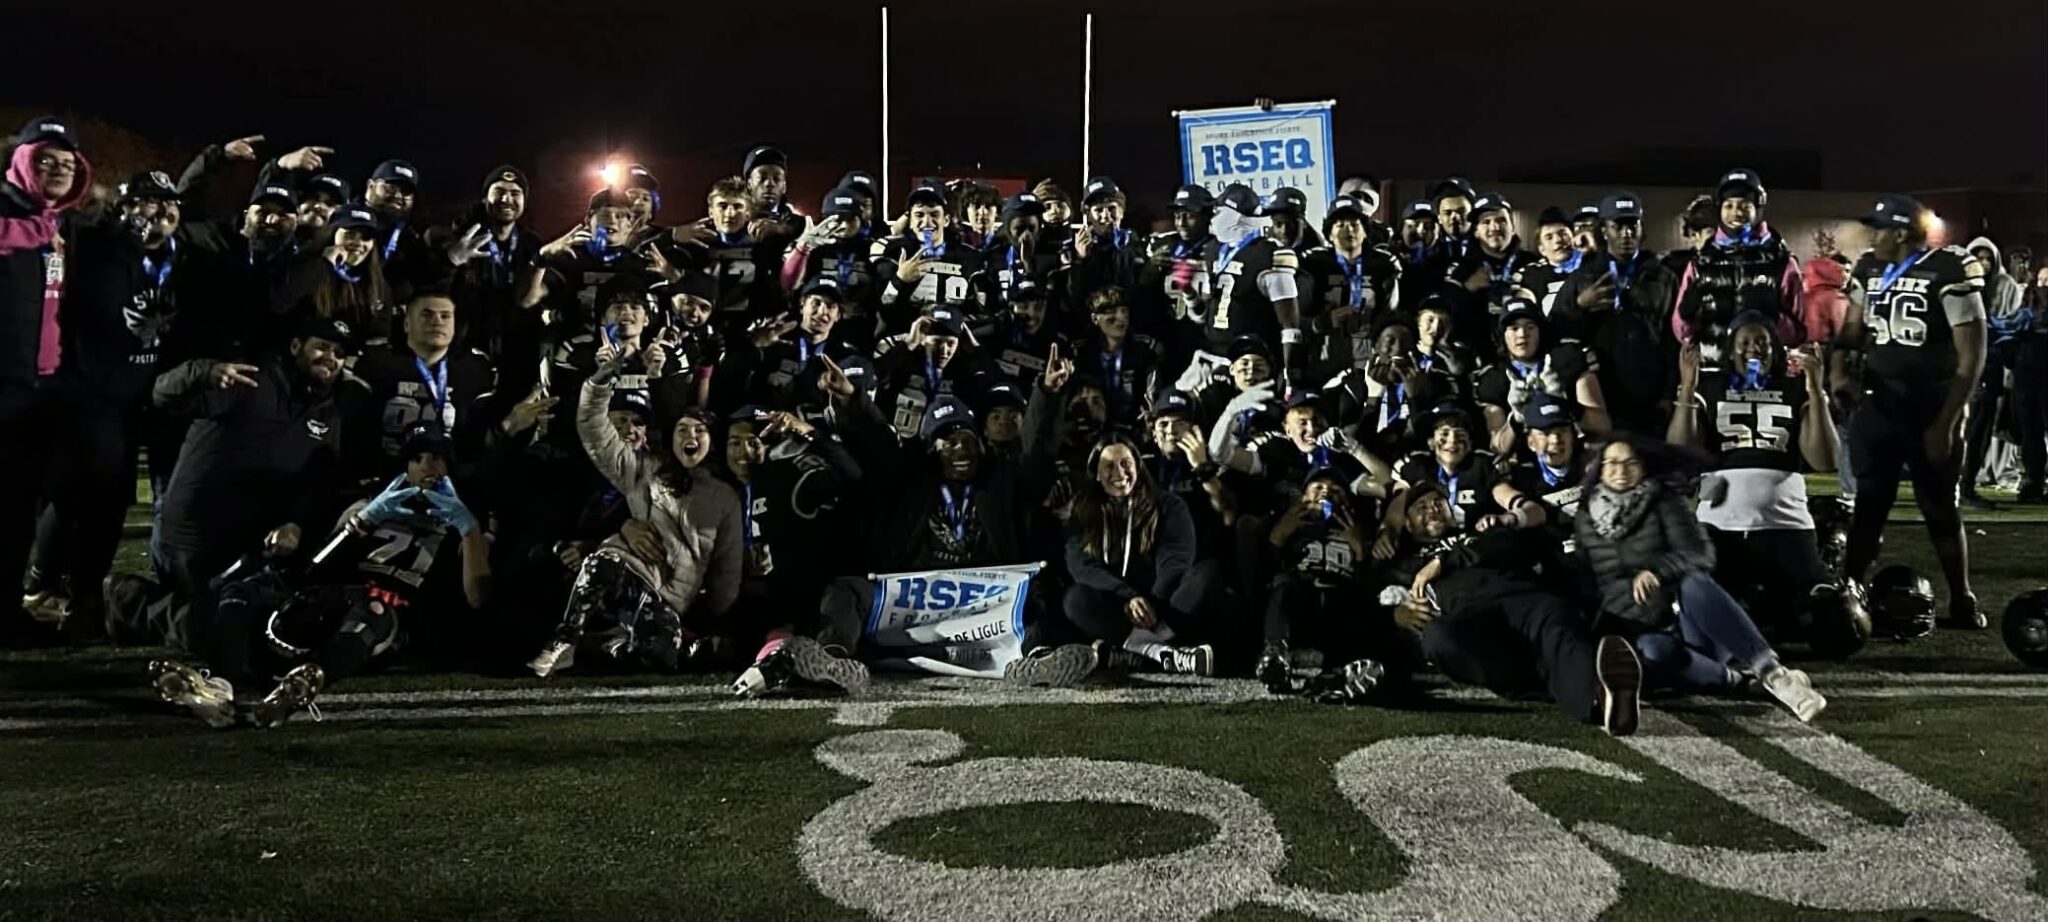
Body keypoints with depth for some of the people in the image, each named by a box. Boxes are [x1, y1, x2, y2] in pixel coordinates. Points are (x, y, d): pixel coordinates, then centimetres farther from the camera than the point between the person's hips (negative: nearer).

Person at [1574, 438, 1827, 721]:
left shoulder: (1664, 502, 7)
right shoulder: (1585, 518, 13)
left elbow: (1700, 554, -6)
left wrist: (1656, 571, -23)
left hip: (1685, 618, 0)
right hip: (1640, 631, 0)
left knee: (1694, 582, -36)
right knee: (1652, 653, -39)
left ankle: (1772, 673, -41)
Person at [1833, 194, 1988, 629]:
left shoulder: (1949, 272, -12)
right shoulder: (1871, 269, 7)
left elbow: (1971, 356, -11)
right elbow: (1855, 326, 20)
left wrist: (1946, 422, -14)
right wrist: (1838, 368, -1)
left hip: (1930, 408, -5)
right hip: (1878, 404, 5)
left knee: (1940, 508, 6)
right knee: (1868, 504, 5)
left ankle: (1962, 601, 21)